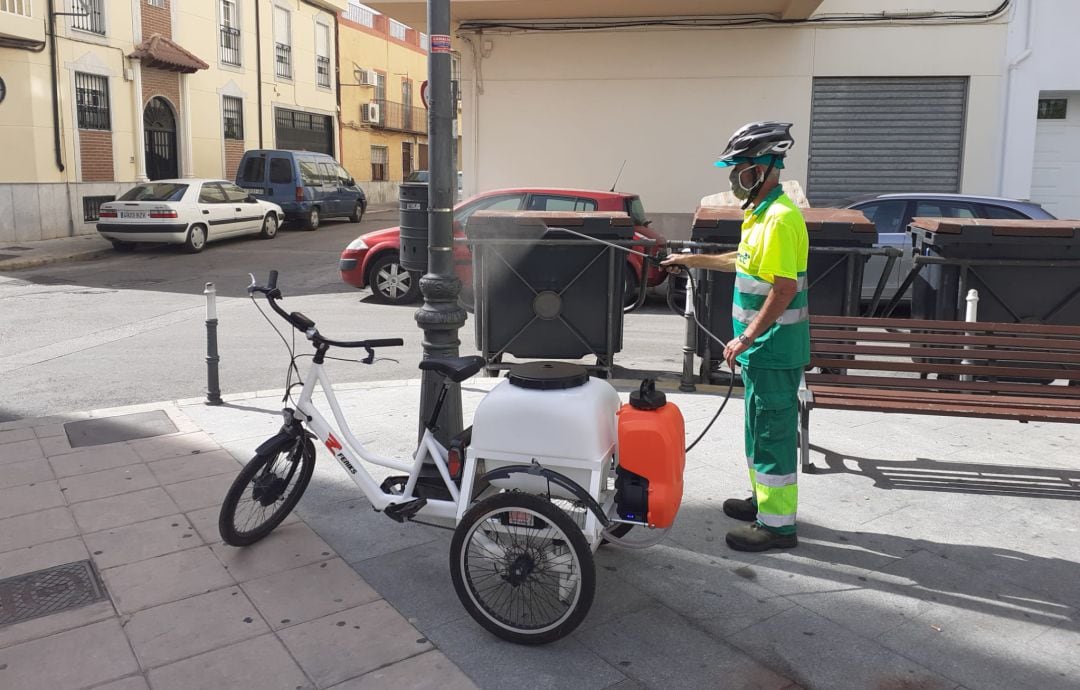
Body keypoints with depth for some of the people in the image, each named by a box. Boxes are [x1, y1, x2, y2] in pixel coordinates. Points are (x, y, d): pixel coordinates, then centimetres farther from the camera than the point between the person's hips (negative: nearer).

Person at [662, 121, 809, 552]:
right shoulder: (762, 213, 12)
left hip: (773, 348, -10)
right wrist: (694, 260, 28)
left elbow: (785, 288, -26)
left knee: (773, 432, -2)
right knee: (760, 426, 20)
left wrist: (745, 339, -24)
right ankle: (764, 500, 35)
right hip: (762, 346, 10)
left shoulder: (779, 218, -21)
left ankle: (777, 525, 9)